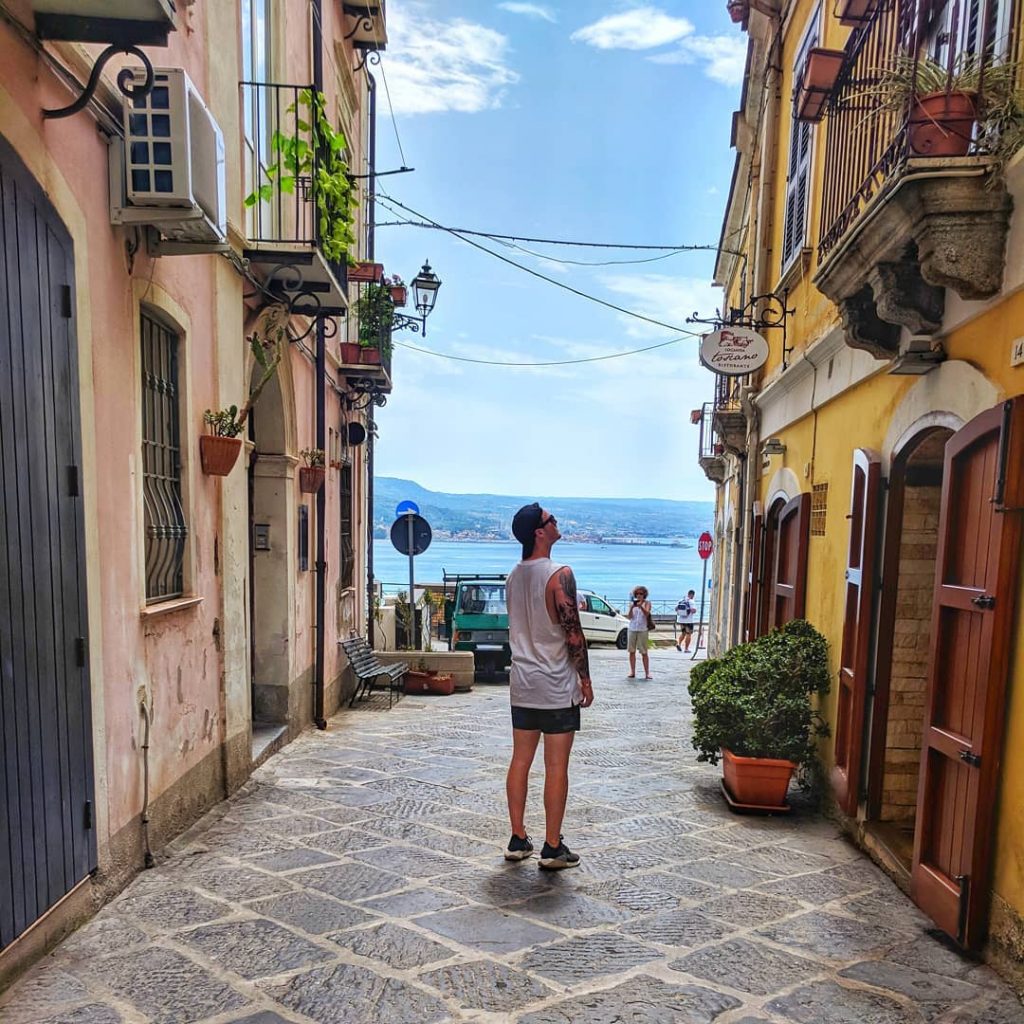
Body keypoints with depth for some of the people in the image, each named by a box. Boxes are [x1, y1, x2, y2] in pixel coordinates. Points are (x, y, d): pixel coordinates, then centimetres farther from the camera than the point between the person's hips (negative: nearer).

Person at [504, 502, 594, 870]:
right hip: (557, 686, -7)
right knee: (556, 766, 3)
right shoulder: (560, 574, -16)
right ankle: (553, 848, 11)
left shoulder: (513, 576, 7)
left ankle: (518, 840, 21)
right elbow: (573, 633, -16)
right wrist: (586, 679, -6)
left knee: (520, 760, 12)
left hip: (522, 683, 7)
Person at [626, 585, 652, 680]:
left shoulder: (647, 603, 3)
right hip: (632, 629, 3)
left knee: (644, 652, -3)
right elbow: (630, 617, -1)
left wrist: (641, 606, -32)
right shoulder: (632, 603, 9)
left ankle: (647, 673, -1)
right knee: (632, 651, 4)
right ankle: (632, 672, 10)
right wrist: (631, 608, -18)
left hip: (642, 630, -3)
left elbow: (647, 613, -15)